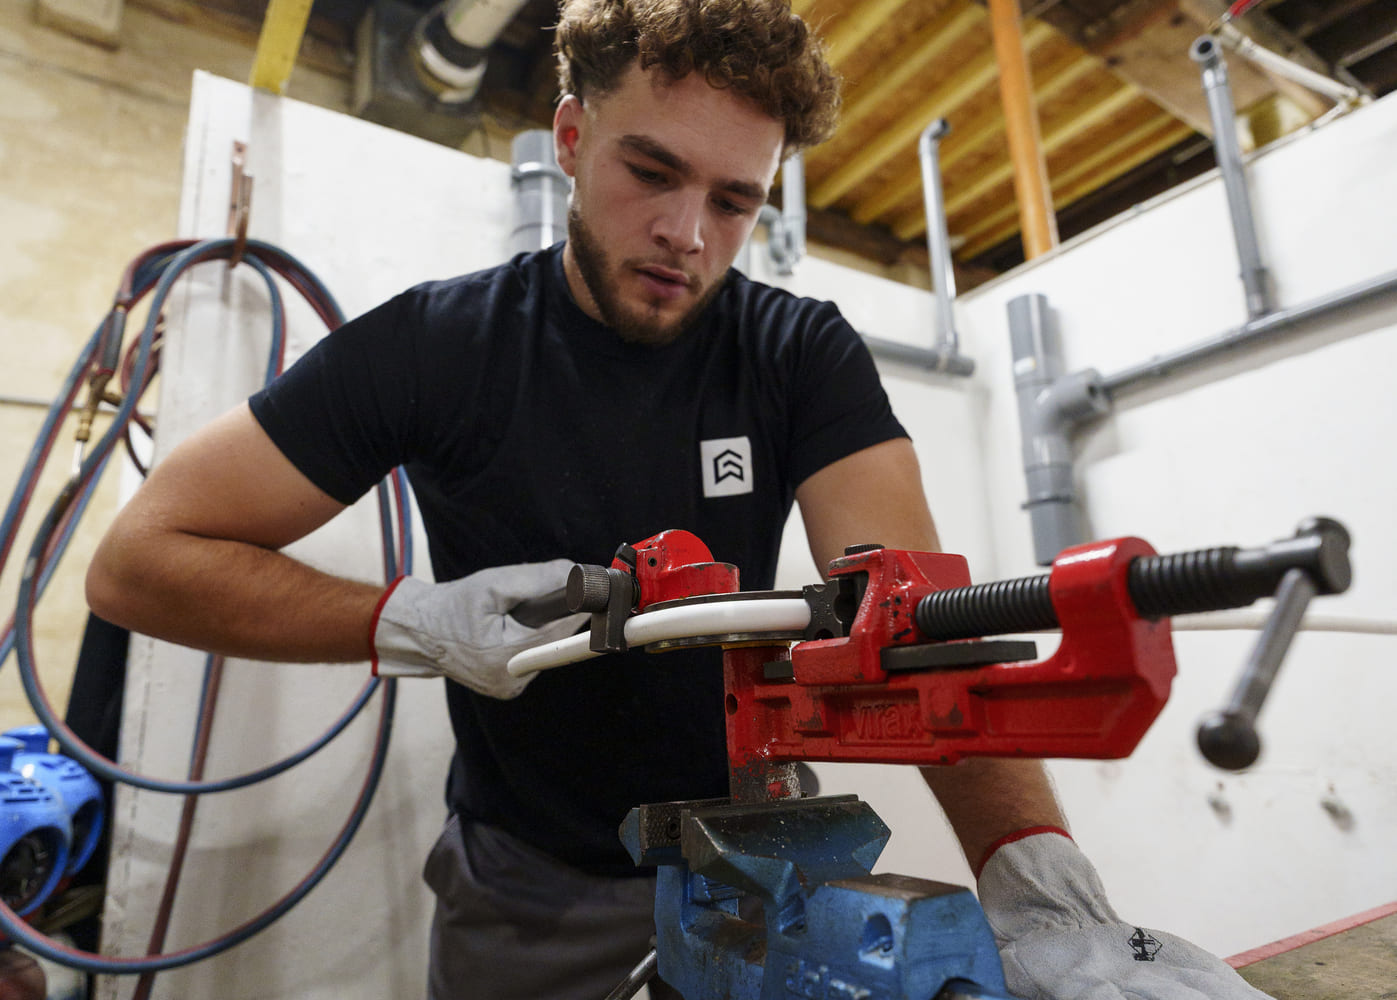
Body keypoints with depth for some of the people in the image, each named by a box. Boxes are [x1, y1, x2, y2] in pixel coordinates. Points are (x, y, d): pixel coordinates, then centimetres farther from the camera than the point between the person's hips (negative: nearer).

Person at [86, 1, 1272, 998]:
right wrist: (416, 622, -27)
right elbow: (138, 558, -12)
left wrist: (1040, 890, -41)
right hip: (526, 889, 0)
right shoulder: (437, 344, -14)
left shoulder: (804, 357, -12)